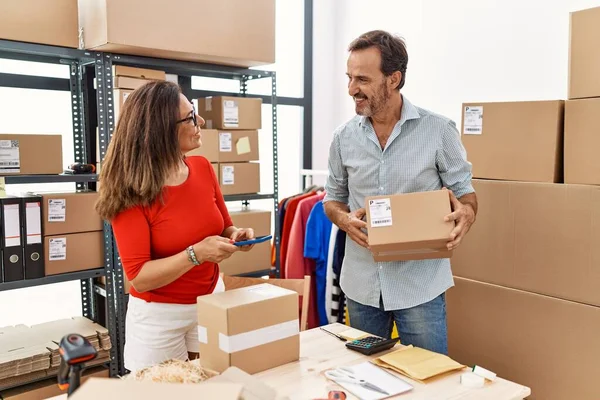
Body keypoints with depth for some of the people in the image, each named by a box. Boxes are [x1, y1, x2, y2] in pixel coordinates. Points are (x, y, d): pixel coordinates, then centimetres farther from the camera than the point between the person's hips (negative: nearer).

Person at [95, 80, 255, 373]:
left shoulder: (203, 168, -5)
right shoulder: (132, 193, -18)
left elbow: (223, 229, 9)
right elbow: (139, 277, -20)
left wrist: (235, 236, -13)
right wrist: (196, 254, -31)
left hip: (211, 300, 5)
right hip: (159, 315, -4)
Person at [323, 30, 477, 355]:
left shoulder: (438, 130, -8)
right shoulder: (344, 137, 1)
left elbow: (464, 191, 0)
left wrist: (466, 213, -23)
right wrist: (345, 220, -12)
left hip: (420, 283, -3)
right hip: (361, 283, 3)